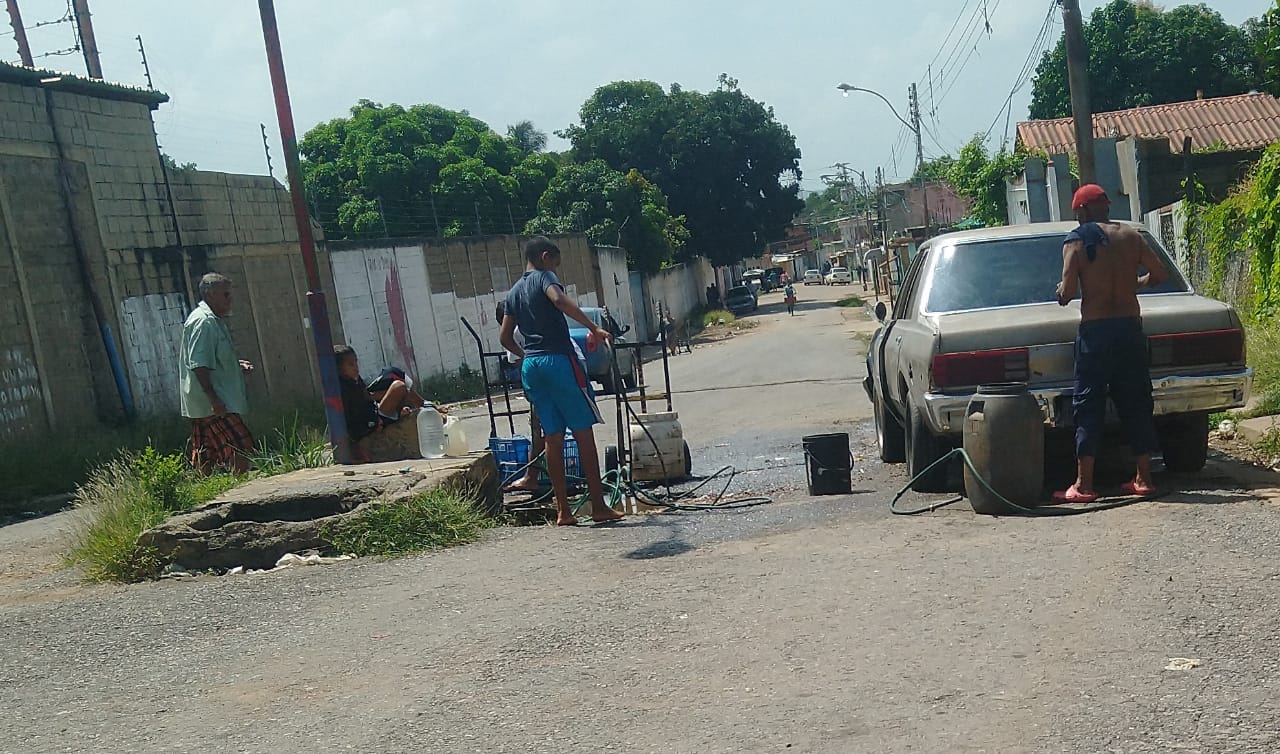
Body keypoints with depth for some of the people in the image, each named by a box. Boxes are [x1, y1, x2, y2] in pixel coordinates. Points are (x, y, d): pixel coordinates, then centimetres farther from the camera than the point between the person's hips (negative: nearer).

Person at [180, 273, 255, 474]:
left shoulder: (215, 320, 17)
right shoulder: (203, 322, -15)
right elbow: (198, 365, -22)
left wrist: (237, 364, 15)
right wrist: (213, 398, -25)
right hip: (213, 404, -11)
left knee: (206, 457, 12)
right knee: (241, 449, -14)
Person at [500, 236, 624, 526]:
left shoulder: (514, 292, 19)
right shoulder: (544, 278, -2)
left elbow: (505, 337, 20)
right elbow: (559, 300, -25)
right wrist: (594, 328, -28)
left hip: (530, 365, 7)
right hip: (558, 360, -7)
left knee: (553, 438, 8)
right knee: (584, 433, -2)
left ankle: (563, 510, 8)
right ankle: (599, 506, -2)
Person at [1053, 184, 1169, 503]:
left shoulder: (1076, 241, -7)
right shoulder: (1131, 236, 5)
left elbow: (1068, 292, -13)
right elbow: (1160, 273, 7)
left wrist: (1061, 291, 9)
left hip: (1095, 330, -4)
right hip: (1131, 327, 4)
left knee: (1088, 405, 1)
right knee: (1136, 403, 13)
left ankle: (1083, 485, -2)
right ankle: (1143, 478, 17)